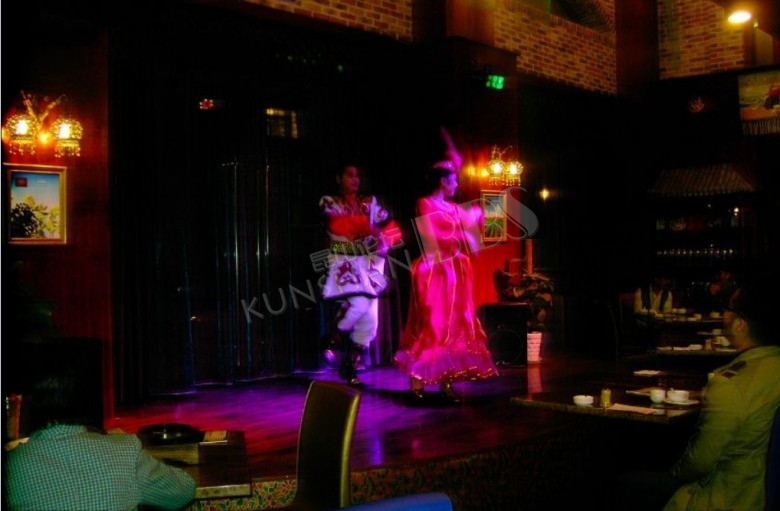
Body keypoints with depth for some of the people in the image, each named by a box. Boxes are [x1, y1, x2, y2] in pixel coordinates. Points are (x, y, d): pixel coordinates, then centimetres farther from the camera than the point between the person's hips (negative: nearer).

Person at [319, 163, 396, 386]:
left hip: (369, 263, 4)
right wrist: (365, 224, -26)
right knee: (358, 304, -26)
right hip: (344, 262, -4)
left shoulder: (370, 202, 14)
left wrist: (385, 242, -14)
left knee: (370, 317, -1)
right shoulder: (329, 202, 4)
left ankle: (349, 366, 13)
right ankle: (335, 339, 4)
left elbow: (390, 226, 7)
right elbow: (336, 225, -17)